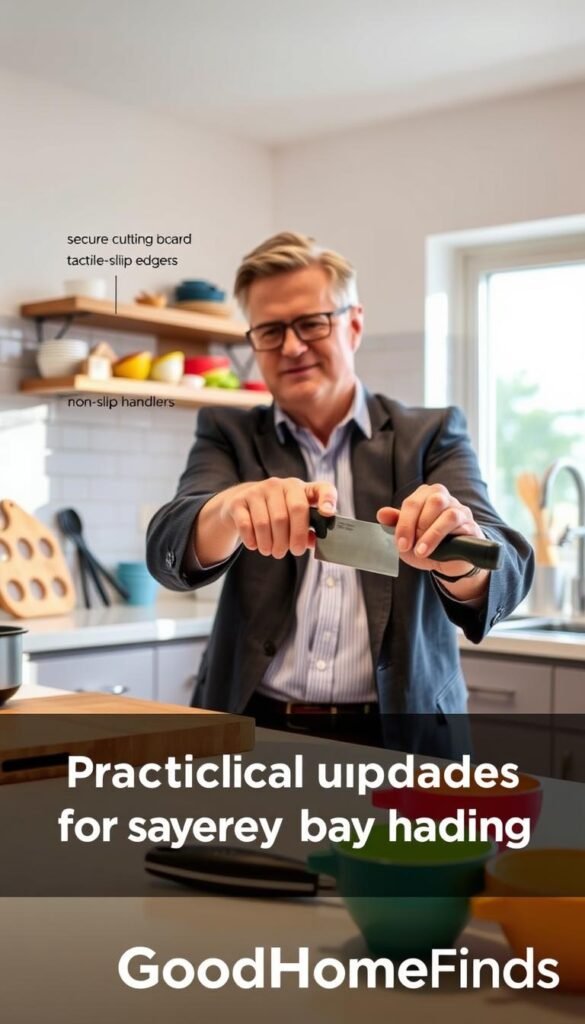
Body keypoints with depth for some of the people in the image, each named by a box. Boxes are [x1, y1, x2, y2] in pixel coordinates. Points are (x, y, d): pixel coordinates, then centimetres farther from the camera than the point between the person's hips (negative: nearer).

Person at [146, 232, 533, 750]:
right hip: (255, 732, 1)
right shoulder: (229, 435, 9)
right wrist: (230, 507, -30)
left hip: (398, 740, 0)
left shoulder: (431, 434, 6)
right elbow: (168, 550, -9)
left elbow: (505, 574, -9)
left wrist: (459, 554, -31)